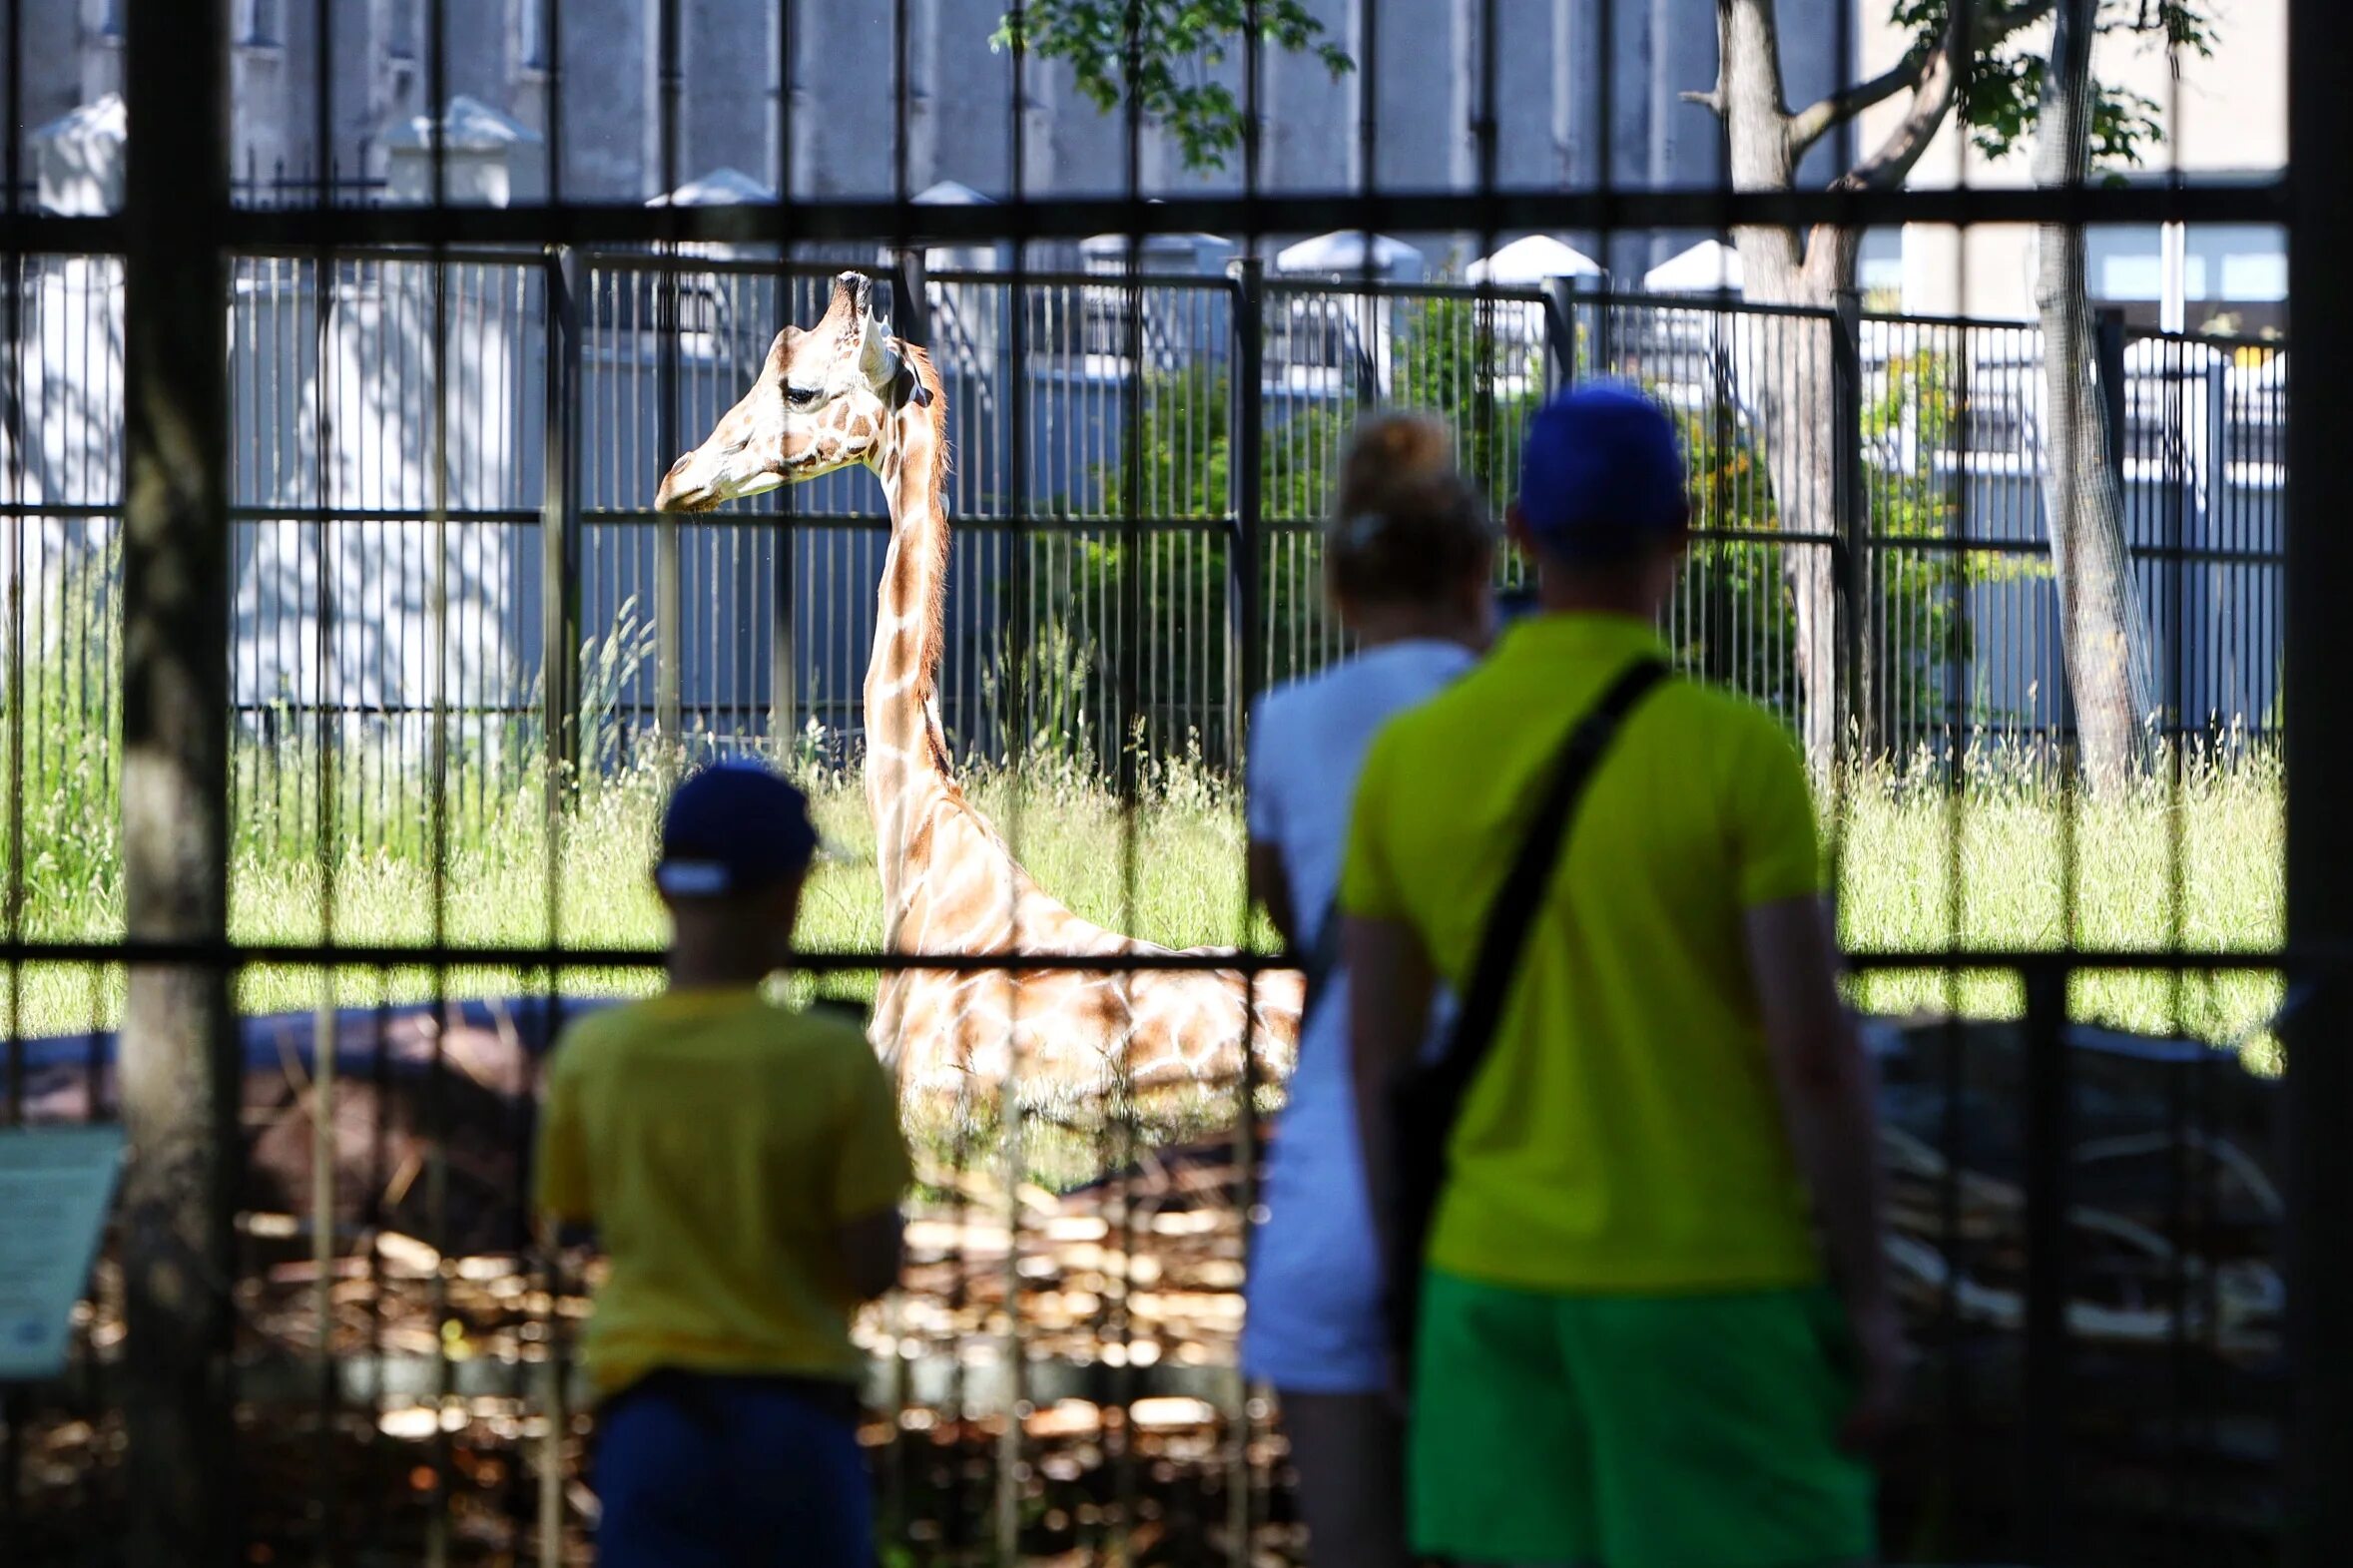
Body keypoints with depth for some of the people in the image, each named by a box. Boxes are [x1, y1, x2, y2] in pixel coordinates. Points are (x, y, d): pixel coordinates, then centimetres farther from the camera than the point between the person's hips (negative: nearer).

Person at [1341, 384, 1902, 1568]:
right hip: (1714, 1291, -4)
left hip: (1497, 1284, 4)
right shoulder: (1737, 753, -13)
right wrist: (1865, 1294, -6)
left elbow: (1377, 1055, 6)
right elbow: (1815, 1051, -14)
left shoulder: (1408, 757, 1)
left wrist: (1410, 1288, 16)